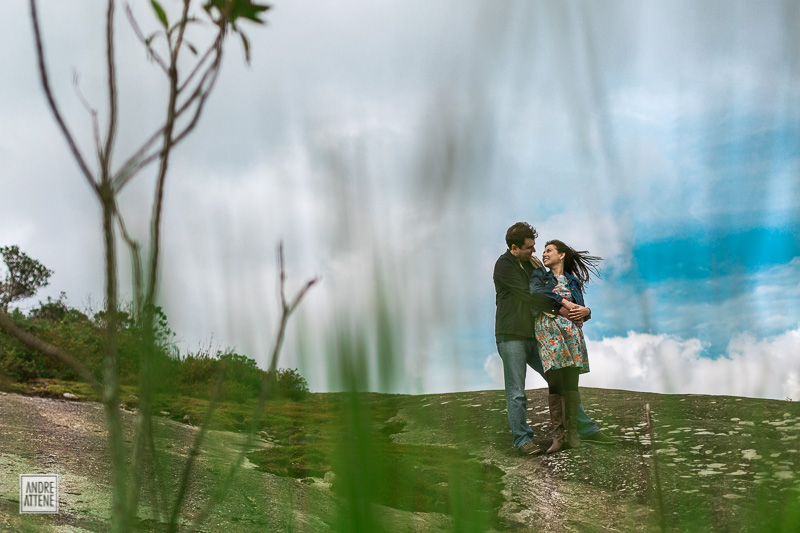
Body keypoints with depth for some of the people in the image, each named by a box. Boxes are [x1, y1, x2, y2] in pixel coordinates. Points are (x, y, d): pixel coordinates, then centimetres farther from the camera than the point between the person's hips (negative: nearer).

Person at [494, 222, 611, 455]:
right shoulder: (504, 265, -10)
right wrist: (559, 310, -14)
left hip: (534, 336, 7)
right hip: (512, 337, -7)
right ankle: (522, 440, 8)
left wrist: (568, 306, -6)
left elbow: (543, 293, 13)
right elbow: (528, 296, -17)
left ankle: (586, 428, 14)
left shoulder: (531, 263, 13)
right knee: (516, 392, -2)